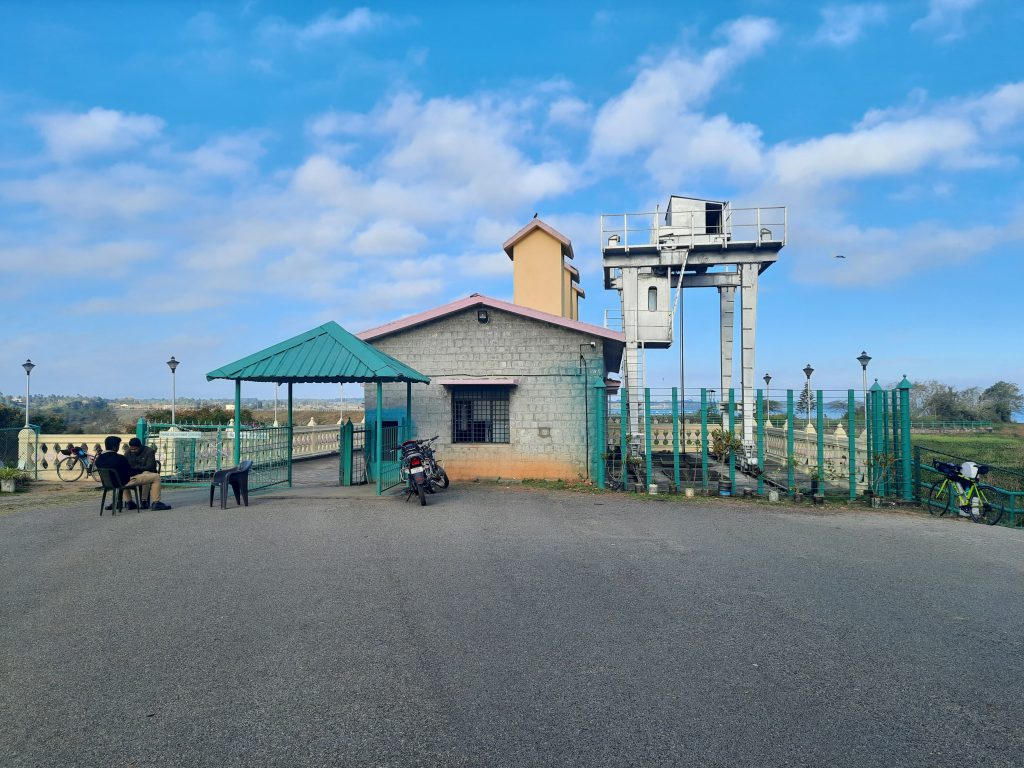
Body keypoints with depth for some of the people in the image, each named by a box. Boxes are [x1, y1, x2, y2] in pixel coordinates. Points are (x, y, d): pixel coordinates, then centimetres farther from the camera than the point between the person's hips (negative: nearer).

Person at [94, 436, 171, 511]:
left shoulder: (98, 460, -2)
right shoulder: (119, 458, -25)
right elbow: (130, 472, -13)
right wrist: (141, 471, 7)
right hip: (126, 482, -8)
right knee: (156, 476, -5)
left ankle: (129, 502, 39)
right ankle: (156, 503, -5)